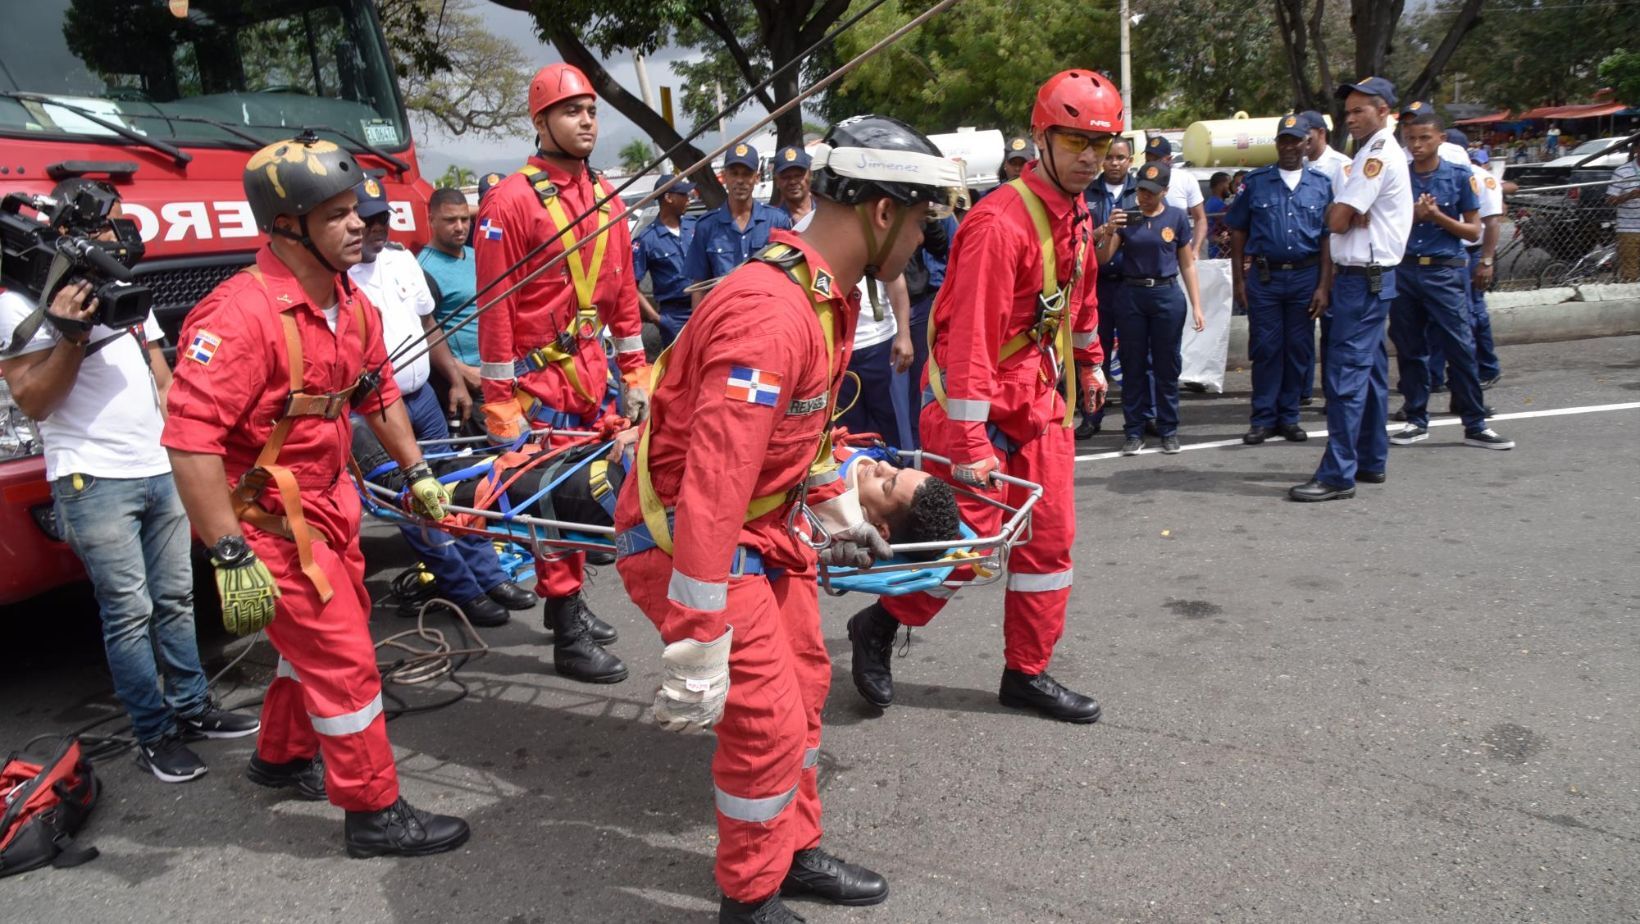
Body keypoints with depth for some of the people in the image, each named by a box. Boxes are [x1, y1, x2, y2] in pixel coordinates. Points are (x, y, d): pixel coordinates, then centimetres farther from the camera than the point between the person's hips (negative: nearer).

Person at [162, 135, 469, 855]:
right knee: (345, 659, -3)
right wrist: (232, 559, -31)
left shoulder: (351, 304, 2)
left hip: (328, 502, 9)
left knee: (327, 633, 22)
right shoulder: (242, 314, -27)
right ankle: (374, 814, 13)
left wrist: (417, 473, 16)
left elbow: (378, 392, 16)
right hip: (269, 518, -9)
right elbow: (189, 440, -31)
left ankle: (280, 757, 46)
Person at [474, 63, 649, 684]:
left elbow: (622, 291, 13)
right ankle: (569, 639, 7)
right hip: (539, 376, -6)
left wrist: (635, 374, 11)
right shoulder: (511, 199, -11)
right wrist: (500, 400, -14)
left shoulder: (607, 199, 9)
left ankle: (567, 603, 30)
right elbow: (496, 306, -13)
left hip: (590, 370, 6)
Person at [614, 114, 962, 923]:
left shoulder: (829, 295, 2)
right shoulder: (771, 314, -30)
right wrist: (697, 651, -33)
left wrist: (840, 513, 31)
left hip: (761, 525, 10)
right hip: (685, 535, -10)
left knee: (804, 682, 18)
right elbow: (711, 488, -35)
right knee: (769, 721, -4)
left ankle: (793, 853, 38)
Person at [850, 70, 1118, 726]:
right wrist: (971, 443, -29)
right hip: (977, 403, -9)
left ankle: (1027, 673, 22)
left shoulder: (1075, 217, 7)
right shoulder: (999, 222, -22)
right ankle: (879, 626, 18)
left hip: (1041, 397, 9)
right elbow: (970, 338, -26)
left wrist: (1089, 364, 33)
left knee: (1050, 535, 9)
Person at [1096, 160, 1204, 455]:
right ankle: (1134, 431, 13)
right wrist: (1109, 231, -18)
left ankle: (1168, 430, 15)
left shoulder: (1176, 218, 2)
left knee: (1166, 365, 5)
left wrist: (1196, 306, 1)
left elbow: (1187, 265, 5)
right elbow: (1103, 258, 0)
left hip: (1167, 296, -1)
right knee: (1133, 366, 5)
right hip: (1131, 296, 1)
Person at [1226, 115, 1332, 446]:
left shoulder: (1321, 184, 6)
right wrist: (1238, 279, 0)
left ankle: (1288, 416, 18)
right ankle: (1264, 418, 9)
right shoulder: (1256, 181, 5)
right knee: (1265, 349, 1)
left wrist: (1323, 286, -3)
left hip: (1305, 278, 1)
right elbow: (1238, 231, 5)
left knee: (1299, 350, 6)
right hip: (1264, 277, -1)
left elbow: (1328, 238, 4)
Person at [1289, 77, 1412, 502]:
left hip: (1364, 278, -11)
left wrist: (1336, 209, 3)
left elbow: (1337, 220, -17)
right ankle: (1371, 461, 23)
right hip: (1368, 275, 11)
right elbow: (1344, 219, 16)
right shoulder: (1385, 152, 20)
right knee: (1369, 369, 14)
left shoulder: (1378, 155, -13)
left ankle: (1337, 474, -11)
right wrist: (1345, 213, -5)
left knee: (1345, 372, -12)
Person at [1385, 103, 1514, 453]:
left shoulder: (1459, 175, 2)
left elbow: (1473, 230, 3)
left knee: (1461, 348, -4)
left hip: (1445, 271, -2)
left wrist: (1437, 216, -11)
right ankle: (1417, 421, 18)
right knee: (1410, 350, 7)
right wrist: (1413, 216, -9)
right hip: (1403, 270, 3)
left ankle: (1475, 425, 2)